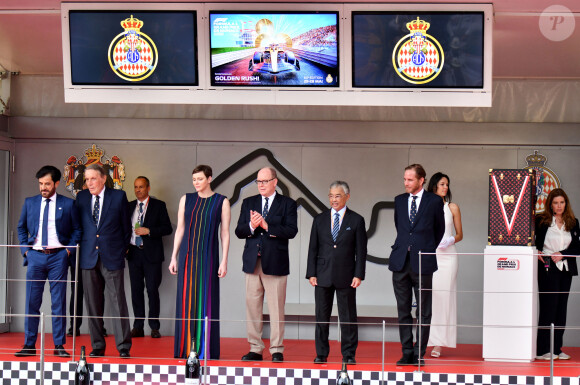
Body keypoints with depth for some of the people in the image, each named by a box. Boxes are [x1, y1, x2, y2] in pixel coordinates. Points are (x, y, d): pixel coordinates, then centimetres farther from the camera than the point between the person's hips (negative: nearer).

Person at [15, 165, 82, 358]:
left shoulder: (67, 204, 3)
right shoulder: (30, 203, 10)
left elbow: (77, 230, 9)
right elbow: (21, 228, 19)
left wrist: (69, 250, -3)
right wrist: (25, 249, 7)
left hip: (58, 257, -2)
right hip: (35, 256, 2)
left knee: (59, 303, 0)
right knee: (31, 302, 1)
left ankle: (59, 345, 6)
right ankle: (29, 345, 7)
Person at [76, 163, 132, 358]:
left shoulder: (119, 196, 1)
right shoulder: (81, 197, 9)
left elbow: (126, 226, 6)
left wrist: (122, 250, 5)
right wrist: (80, 249, 8)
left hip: (112, 258, -3)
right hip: (89, 258, 3)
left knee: (117, 302, -4)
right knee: (93, 304, 6)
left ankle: (123, 347, 0)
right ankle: (97, 346, 14)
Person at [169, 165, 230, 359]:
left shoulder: (221, 202, 2)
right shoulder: (186, 199, 9)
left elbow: (224, 233, 1)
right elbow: (180, 229, 10)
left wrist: (224, 261, -5)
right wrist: (174, 257, 5)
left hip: (208, 256, -2)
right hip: (187, 256, 2)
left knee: (207, 301, -1)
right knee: (186, 300, 3)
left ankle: (205, 350, 4)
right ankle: (186, 348, 10)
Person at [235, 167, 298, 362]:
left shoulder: (287, 204, 4)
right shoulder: (248, 203, 14)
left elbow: (291, 231, -9)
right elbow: (239, 231, 7)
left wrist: (266, 226, -16)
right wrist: (251, 226, -13)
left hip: (275, 262, -3)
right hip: (252, 262, 4)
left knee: (276, 308, -3)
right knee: (252, 306, 4)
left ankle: (277, 350, 4)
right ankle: (255, 349, 11)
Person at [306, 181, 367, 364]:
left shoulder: (356, 220, 3)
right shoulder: (320, 219, 9)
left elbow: (361, 251, 1)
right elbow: (313, 248, 8)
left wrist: (358, 275, -7)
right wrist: (311, 273, 0)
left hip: (346, 276, -2)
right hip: (323, 275, 2)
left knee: (348, 316, 2)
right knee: (321, 316, 5)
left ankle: (348, 354, 11)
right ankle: (321, 354, 14)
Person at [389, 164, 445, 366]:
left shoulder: (434, 201, 0)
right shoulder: (399, 200, 10)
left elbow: (439, 229, 10)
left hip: (422, 263, -3)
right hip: (400, 262, 4)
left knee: (424, 312, 1)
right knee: (403, 310, 6)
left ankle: (419, 354, 7)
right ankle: (407, 353, 14)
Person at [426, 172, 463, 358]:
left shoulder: (452, 208, 9)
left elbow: (459, 234, 11)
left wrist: (450, 241, -8)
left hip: (447, 256, 0)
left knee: (444, 296, -5)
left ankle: (438, 343, -2)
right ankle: (426, 341, -3)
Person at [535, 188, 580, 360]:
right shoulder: (541, 221, 0)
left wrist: (562, 254, -10)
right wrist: (537, 252, -12)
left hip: (566, 269, 4)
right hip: (547, 269, -4)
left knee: (561, 308, 6)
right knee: (548, 308, -7)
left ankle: (557, 349, 12)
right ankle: (542, 350, -4)